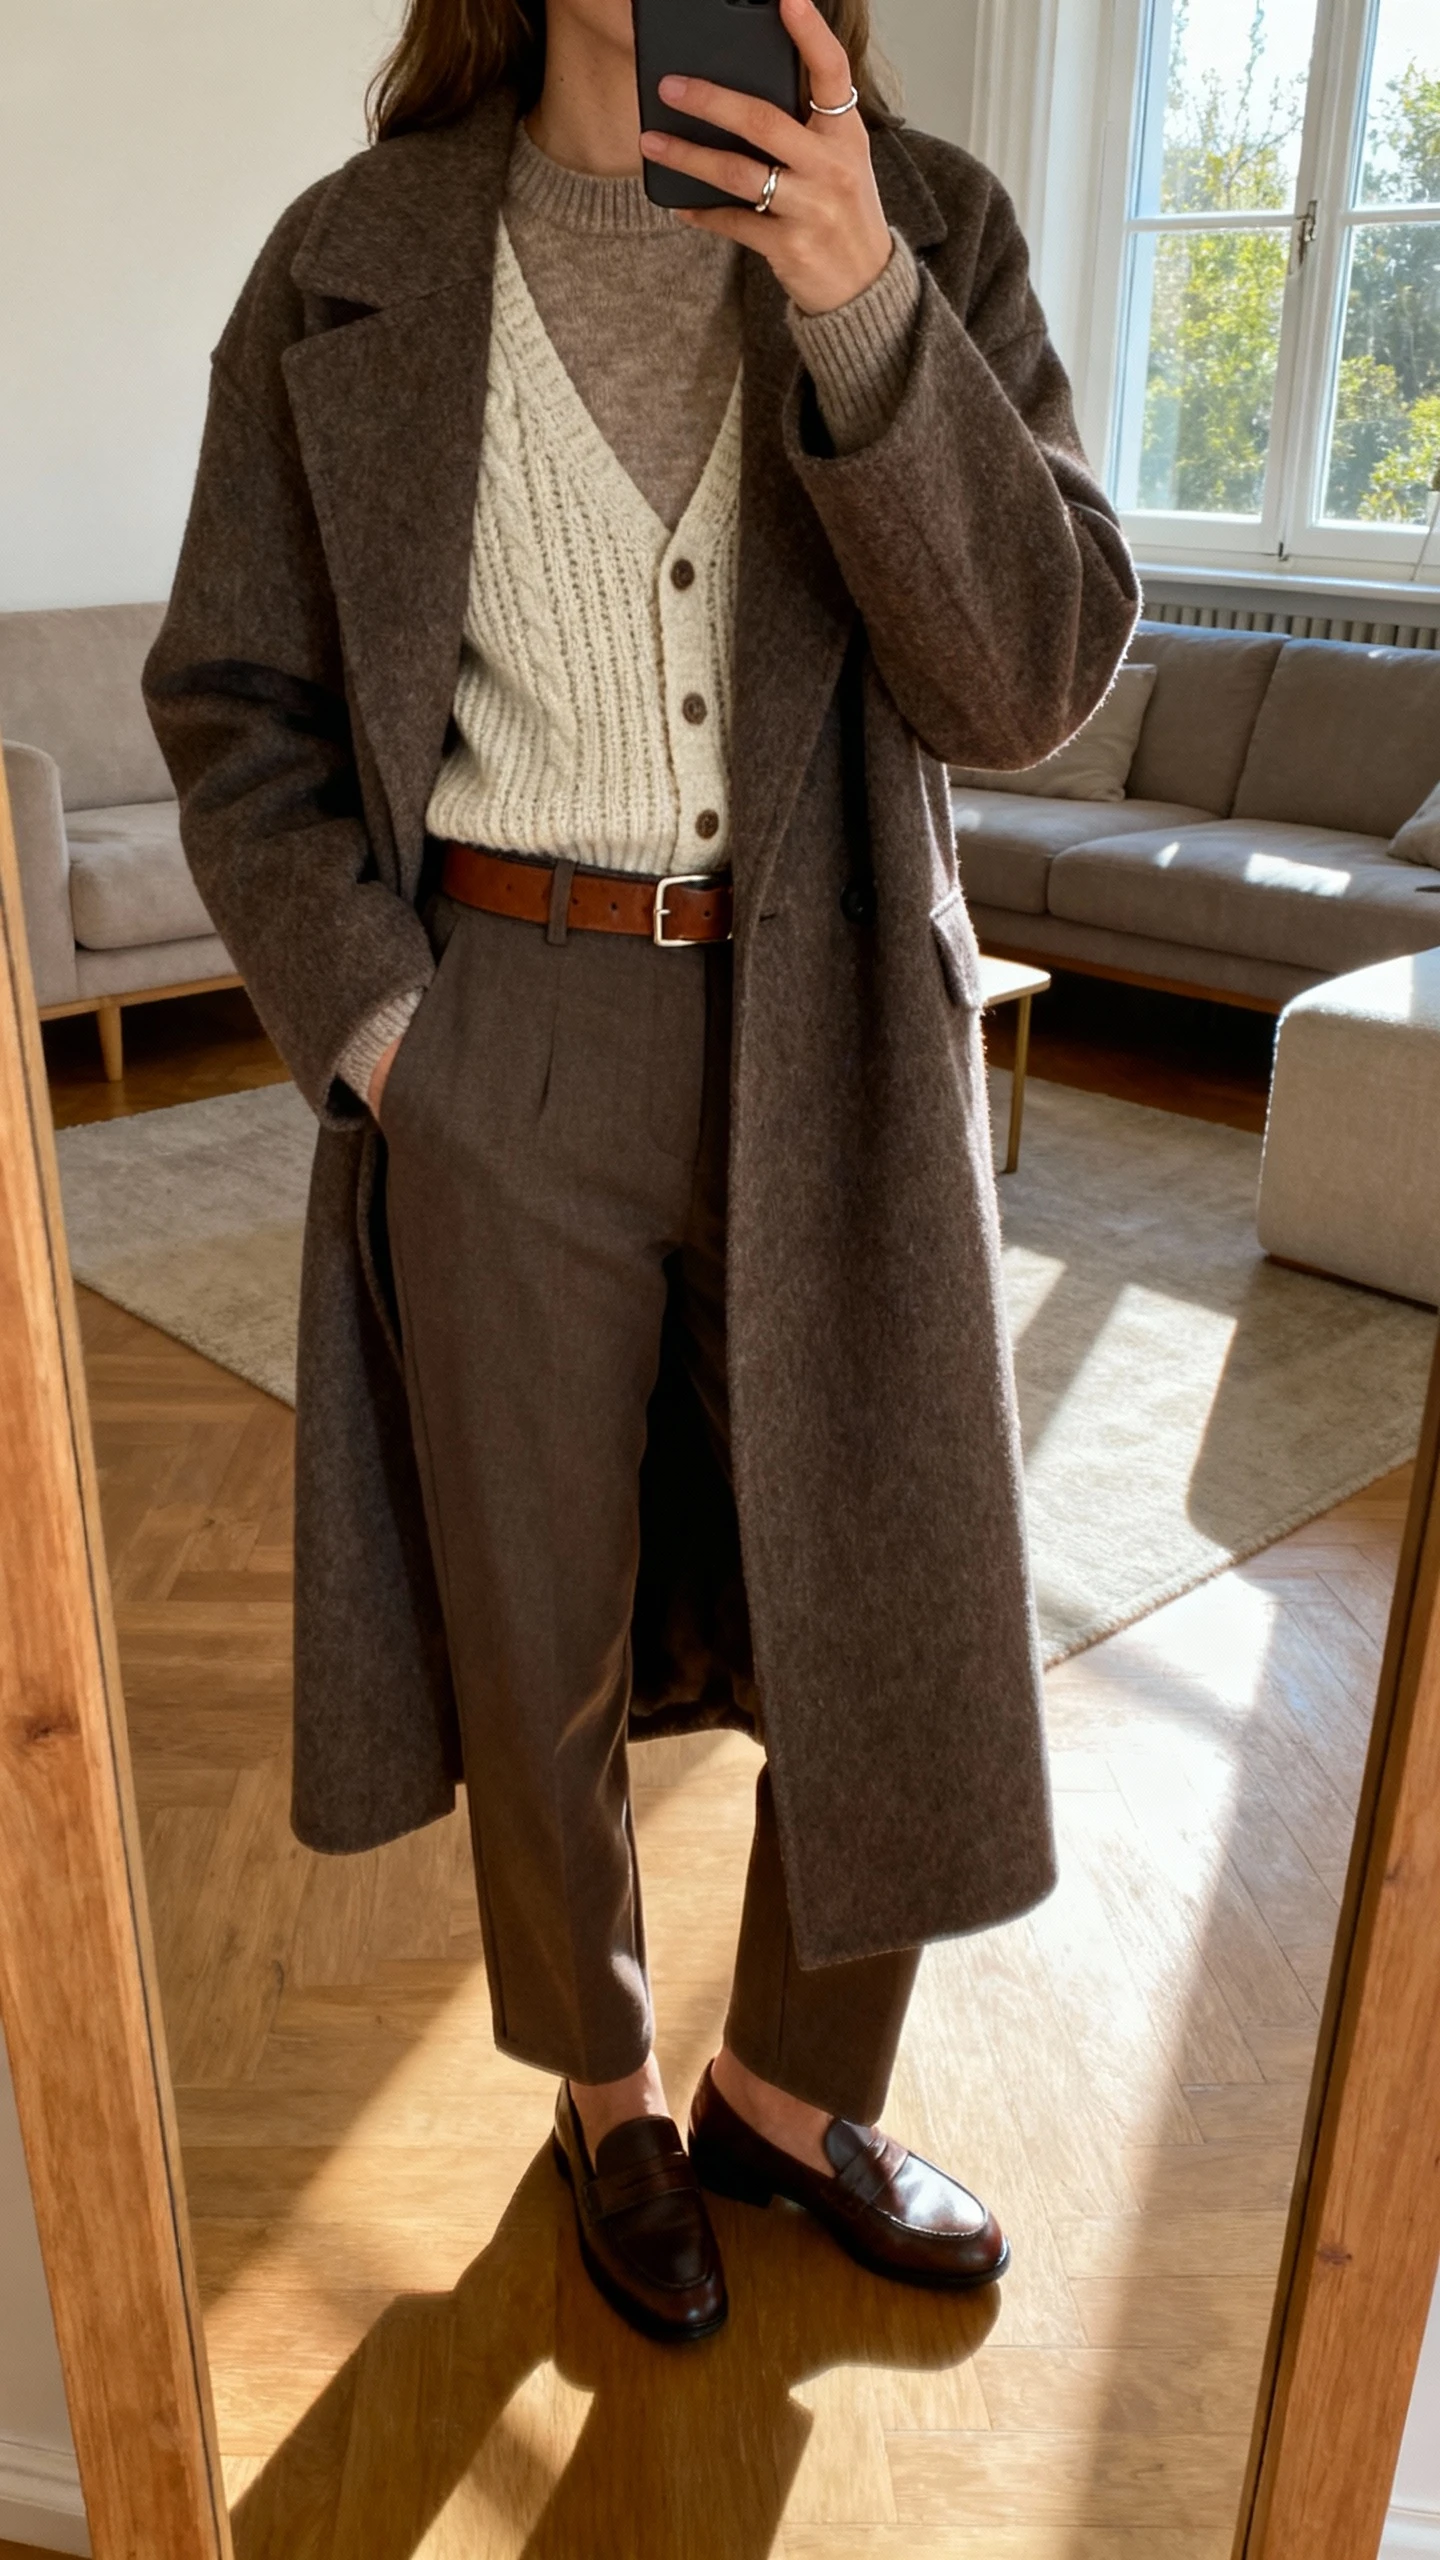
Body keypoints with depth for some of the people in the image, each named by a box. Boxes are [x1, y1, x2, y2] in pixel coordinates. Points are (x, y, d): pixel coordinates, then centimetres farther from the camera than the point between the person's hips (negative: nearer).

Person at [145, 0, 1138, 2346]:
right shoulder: (358, 267, 1)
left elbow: (1030, 679, -9)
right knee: (539, 1635, 12)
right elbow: (236, 704, 3)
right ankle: (605, 2095, 41)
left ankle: (789, 2091, 38)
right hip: (502, 1033, -1)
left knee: (896, 1624, 9)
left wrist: (858, 302, -22)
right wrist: (376, 1028, -9)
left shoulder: (931, 229, 3)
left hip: (835, 1044, 2)